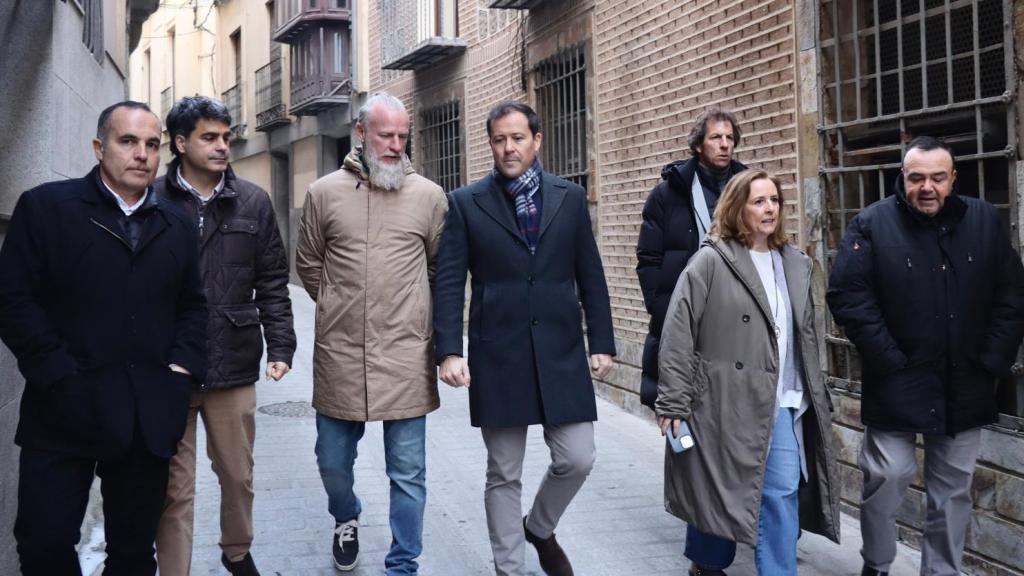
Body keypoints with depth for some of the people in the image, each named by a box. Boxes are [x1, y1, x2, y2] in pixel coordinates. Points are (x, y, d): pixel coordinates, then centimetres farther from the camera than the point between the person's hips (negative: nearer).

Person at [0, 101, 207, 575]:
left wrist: (182, 367, 0)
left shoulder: (177, 226, 14)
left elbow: (192, 306, 17)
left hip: (149, 416, 4)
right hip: (66, 410, -3)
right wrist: (62, 377, -14)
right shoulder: (45, 206, -1)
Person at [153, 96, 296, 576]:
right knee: (174, 487, 3)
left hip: (234, 365, 3)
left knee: (238, 475, 17)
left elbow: (272, 282, 8)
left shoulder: (253, 202, 6)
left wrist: (280, 346, 0)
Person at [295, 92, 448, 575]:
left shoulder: (429, 196, 0)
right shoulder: (324, 193, 2)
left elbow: (442, 268, 10)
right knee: (333, 461, 15)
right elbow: (308, 265, 13)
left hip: (406, 355, -1)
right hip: (340, 354, 1)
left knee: (408, 474, 4)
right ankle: (346, 520, 46)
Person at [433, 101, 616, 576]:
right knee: (504, 474, 6)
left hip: (562, 354, 2)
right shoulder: (466, 203, 1)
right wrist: (449, 351, -13)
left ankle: (540, 528, 33)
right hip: (497, 357, -2)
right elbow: (449, 283, -3)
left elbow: (591, 277, 8)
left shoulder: (570, 197, 7)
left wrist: (601, 342, 4)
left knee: (577, 460, 3)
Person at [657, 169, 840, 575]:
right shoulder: (710, 262, -8)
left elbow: (806, 336, 19)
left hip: (783, 403, 5)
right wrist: (673, 402, -14)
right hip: (726, 402, -5)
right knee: (720, 492, 8)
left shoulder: (794, 264, 12)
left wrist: (816, 394, 17)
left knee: (783, 492, 0)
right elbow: (678, 335, -11)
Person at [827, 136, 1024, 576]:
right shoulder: (872, 224, -7)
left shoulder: (984, 221, 3)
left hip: (964, 387, 3)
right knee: (886, 479, -1)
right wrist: (888, 360, -15)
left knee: (954, 490, 12)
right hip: (897, 385, -3)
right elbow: (846, 295, -13)